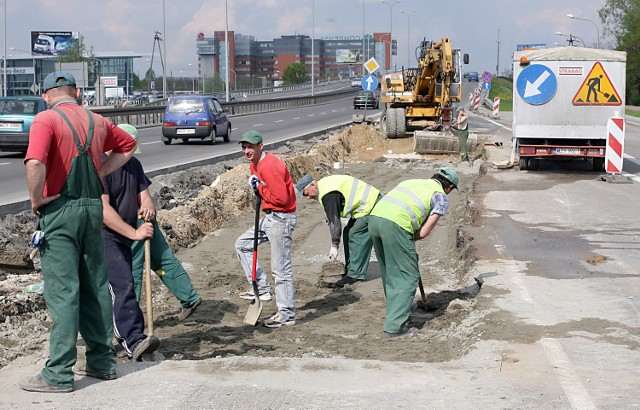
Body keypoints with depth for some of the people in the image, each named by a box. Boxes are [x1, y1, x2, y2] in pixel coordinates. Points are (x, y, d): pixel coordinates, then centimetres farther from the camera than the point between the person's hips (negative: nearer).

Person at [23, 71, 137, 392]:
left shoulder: (46, 119, -9)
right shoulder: (96, 121, 12)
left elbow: (35, 163, -25)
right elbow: (127, 145, 29)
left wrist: (36, 200, -11)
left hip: (60, 209, -6)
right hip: (94, 207, 6)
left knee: (62, 292, -5)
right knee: (95, 287, 13)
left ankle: (58, 374, -3)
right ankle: (102, 362, 20)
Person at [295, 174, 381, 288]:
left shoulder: (328, 194, -22)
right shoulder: (324, 184, 11)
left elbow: (334, 219, -21)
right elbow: (332, 217, 16)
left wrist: (334, 245, -15)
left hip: (369, 205, -11)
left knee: (355, 236, -11)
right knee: (348, 233, 13)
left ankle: (355, 274, -8)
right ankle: (350, 270, 16)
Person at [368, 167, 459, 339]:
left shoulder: (412, 181, 33)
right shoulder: (441, 197, 13)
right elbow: (424, 232, 5)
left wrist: (407, 239, 28)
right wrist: (410, 239, 24)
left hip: (375, 217, 7)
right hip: (395, 225, -7)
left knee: (390, 272, 24)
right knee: (408, 276, 4)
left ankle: (396, 310, 40)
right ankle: (395, 326, -1)